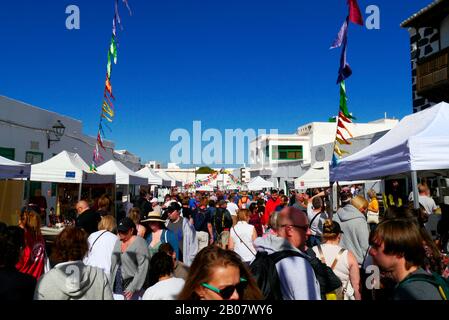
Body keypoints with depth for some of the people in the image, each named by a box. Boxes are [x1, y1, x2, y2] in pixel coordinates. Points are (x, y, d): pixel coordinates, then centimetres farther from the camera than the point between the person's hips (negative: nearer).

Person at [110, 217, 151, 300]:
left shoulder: (140, 243, -12)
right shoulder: (118, 241, 9)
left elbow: (143, 268, -15)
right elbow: (113, 263, 14)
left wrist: (133, 288, -17)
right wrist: (111, 284, 9)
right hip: (117, 288, 5)